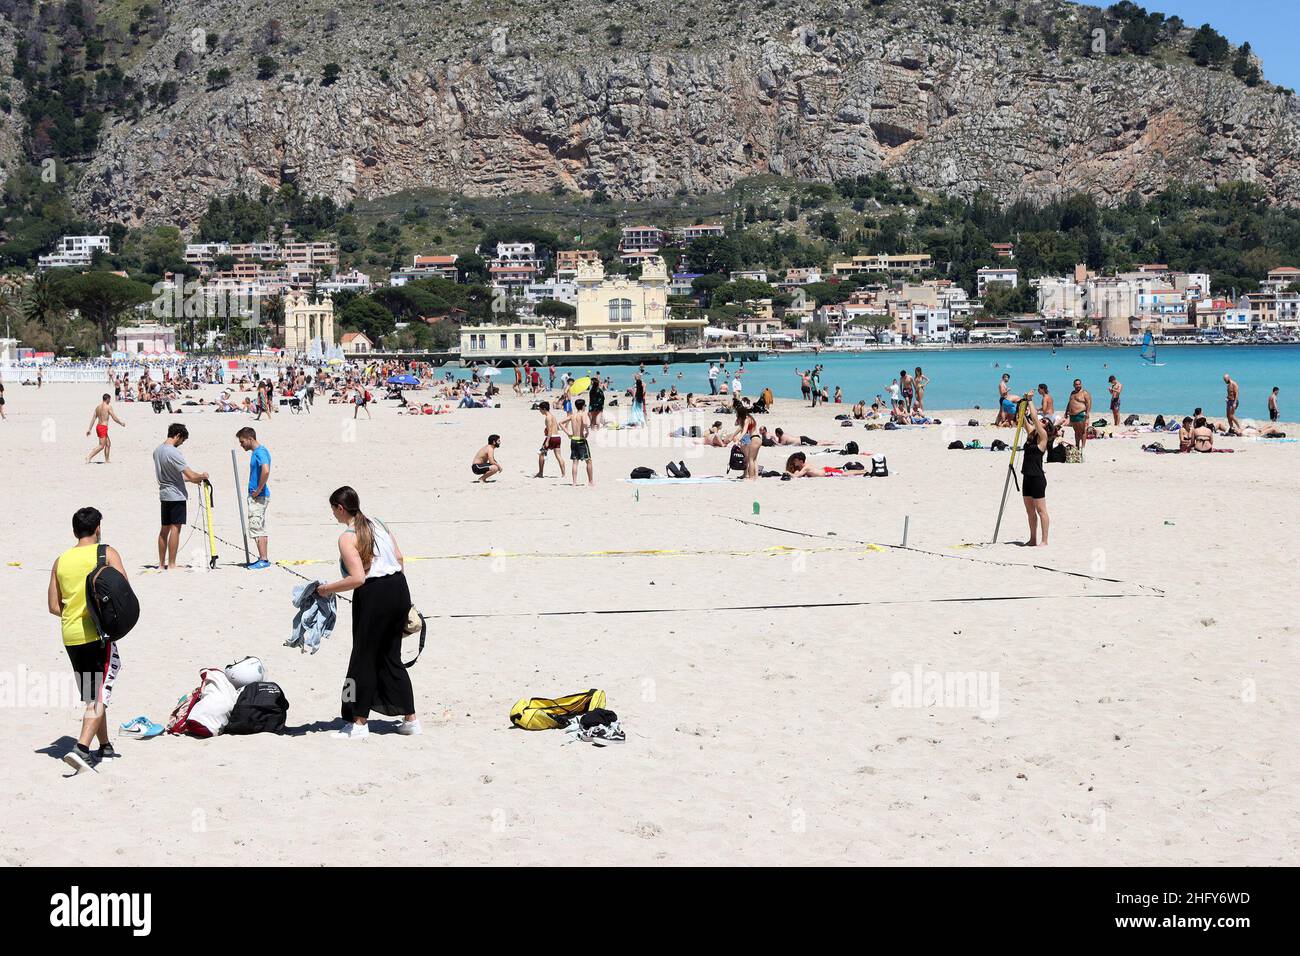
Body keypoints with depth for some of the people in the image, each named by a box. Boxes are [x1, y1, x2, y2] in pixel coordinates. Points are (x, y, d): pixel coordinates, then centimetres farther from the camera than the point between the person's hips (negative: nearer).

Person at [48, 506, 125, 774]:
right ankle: (81, 748, -23)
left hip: (71, 637, 5)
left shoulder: (61, 561, 9)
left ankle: (105, 747, 30)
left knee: (91, 697, 19)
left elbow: (54, 606, 8)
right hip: (99, 634, -5)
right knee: (99, 696, -7)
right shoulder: (106, 553, -2)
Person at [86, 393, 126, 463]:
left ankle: (107, 460, 19)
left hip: (98, 426, 8)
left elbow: (93, 419, 11)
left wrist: (89, 429, 13)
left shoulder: (98, 407, 11)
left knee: (108, 443, 17)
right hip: (103, 427, -8)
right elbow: (114, 418, -9)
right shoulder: (108, 407, -10)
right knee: (101, 445, -6)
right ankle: (89, 457, -16)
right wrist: (121, 423, 7)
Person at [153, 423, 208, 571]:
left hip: (164, 494, 9)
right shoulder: (173, 452, -19)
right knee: (175, 528, -5)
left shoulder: (157, 451, 9)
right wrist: (202, 476, 0)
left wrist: (192, 479, 19)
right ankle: (172, 564, -5)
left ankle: (161, 564, 16)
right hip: (176, 495, -9)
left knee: (165, 529, 13)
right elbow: (191, 475, -21)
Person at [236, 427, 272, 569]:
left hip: (258, 497, -10)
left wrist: (258, 490, -23)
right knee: (260, 529, 13)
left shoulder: (260, 452, -16)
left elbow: (266, 471, -32)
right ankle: (263, 559, 17)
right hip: (259, 497, 10)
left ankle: (263, 560, -10)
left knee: (256, 528, -10)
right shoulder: (258, 451, 15)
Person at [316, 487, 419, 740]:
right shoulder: (378, 525, 12)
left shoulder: (347, 538, -10)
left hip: (373, 595, -8)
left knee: (364, 657, 5)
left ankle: (359, 723, 11)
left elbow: (358, 578, -19)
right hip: (399, 590, 8)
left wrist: (328, 588, -7)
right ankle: (410, 719, 16)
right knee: (391, 657, 16)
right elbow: (400, 559, 14)